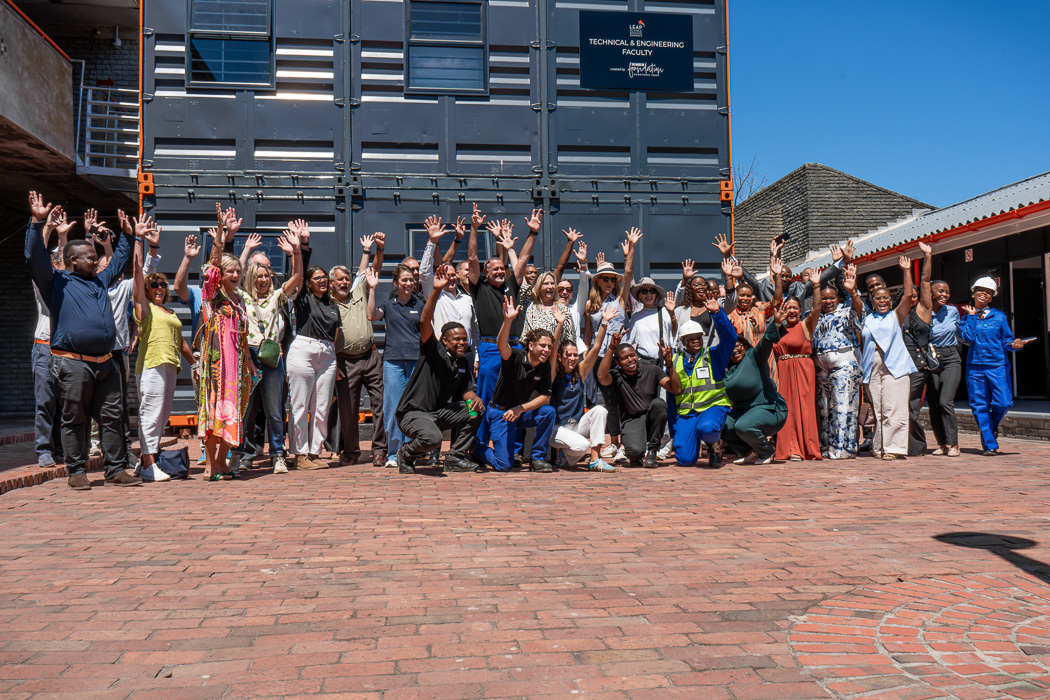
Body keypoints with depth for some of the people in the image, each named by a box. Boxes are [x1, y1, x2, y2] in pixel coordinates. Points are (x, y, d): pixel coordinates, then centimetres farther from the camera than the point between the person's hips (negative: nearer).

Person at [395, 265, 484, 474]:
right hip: (413, 413, -7)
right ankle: (407, 453, 1)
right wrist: (436, 290, -37)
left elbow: (466, 391, 17)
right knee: (432, 438, -35)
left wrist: (475, 399, -9)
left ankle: (456, 457, 7)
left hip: (439, 413, 7)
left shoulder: (463, 362, 11)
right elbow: (424, 322, -25)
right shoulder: (433, 350, -10)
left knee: (477, 410, -4)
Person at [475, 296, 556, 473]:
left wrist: (521, 408, -21)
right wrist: (508, 320, -57)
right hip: (500, 412, -5)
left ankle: (538, 458, -7)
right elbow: (501, 344, -40)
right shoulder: (516, 357, -18)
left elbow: (545, 397, -5)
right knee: (504, 466, -12)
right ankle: (476, 448, 20)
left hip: (522, 413, 5)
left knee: (549, 411, -24)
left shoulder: (545, 368, -2)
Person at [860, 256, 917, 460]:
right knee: (877, 410, 4)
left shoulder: (896, 316, 12)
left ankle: (893, 447, -7)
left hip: (894, 366, -2)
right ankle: (879, 447, 9)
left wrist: (906, 271, 0)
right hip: (872, 367, 3)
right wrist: (860, 367, 5)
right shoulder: (866, 320, 17)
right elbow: (860, 344, 15)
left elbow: (907, 295, 1)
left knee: (893, 409, -10)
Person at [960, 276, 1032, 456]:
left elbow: (1007, 340, 10)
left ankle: (992, 426, 25)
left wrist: (1015, 345, -11)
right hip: (975, 366, 0)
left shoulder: (999, 317, 8)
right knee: (979, 406, -1)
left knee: (1004, 403, -9)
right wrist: (972, 316, -3)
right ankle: (989, 445, 7)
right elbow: (967, 337, -8)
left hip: (998, 365, 0)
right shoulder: (967, 317, 8)